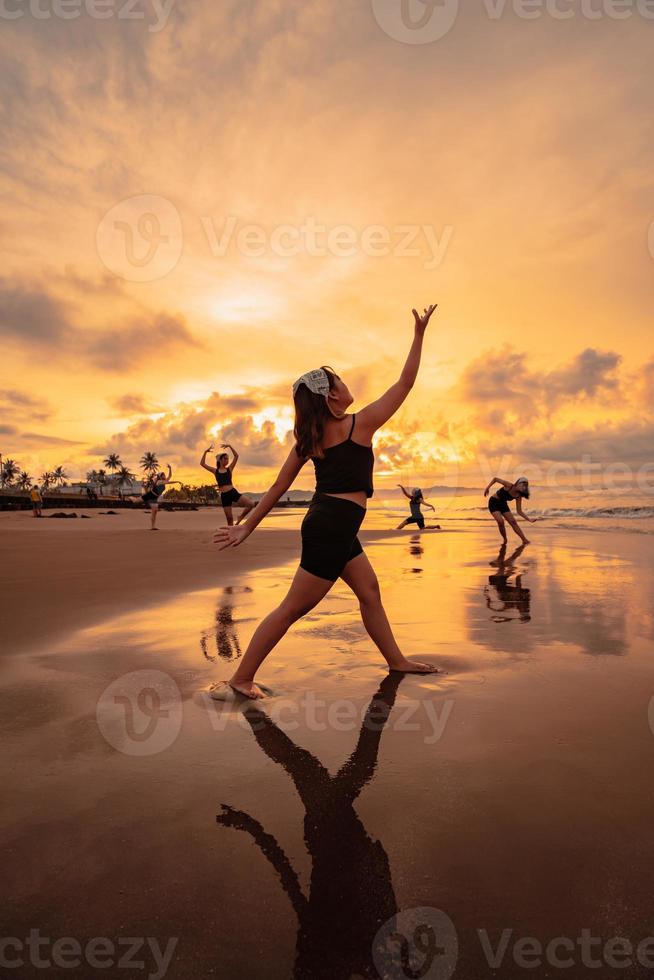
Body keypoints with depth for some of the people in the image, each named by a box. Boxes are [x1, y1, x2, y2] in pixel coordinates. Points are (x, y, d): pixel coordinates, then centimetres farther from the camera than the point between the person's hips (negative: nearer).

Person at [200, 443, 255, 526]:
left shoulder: (229, 469, 9)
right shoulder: (215, 471, 9)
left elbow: (236, 456, 1)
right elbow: (202, 463, 4)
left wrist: (229, 446, -5)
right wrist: (205, 452, -1)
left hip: (233, 492, 1)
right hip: (224, 496, -1)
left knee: (252, 504, -16)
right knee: (229, 518, 2)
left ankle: (239, 519, 4)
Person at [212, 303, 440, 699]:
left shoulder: (309, 437, 8)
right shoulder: (360, 424, -9)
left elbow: (279, 486, 7)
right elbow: (406, 382, -1)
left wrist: (247, 526, 11)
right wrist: (419, 333, 8)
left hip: (329, 522, 9)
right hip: (334, 526, -9)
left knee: (370, 590, 19)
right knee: (293, 608, -3)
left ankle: (398, 660, 32)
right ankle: (239, 680, 4)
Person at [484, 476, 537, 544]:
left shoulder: (518, 496, -10)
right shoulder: (509, 486, -25)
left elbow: (519, 511, -5)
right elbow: (495, 478, -17)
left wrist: (529, 519, -16)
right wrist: (487, 488, -18)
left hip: (503, 504, 5)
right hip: (494, 502, -5)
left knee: (513, 522, -2)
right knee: (501, 521, -23)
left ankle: (524, 540, 6)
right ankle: (504, 540, -2)